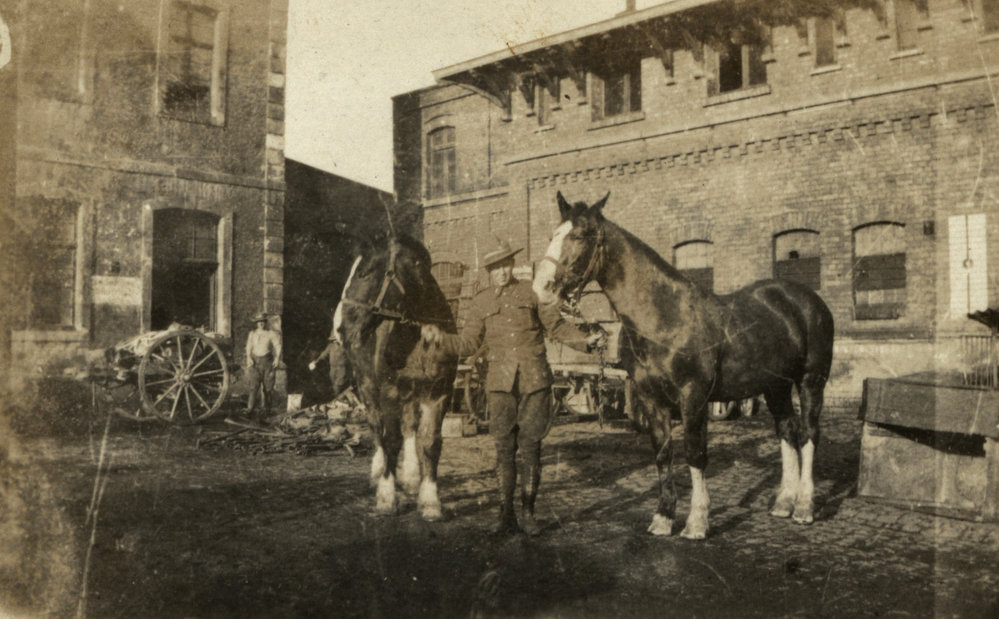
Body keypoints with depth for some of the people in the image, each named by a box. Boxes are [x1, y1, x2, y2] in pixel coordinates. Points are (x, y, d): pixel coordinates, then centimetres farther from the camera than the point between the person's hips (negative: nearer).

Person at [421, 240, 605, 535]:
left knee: (530, 447, 2)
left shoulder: (531, 292, 6)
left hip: (535, 380, -1)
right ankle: (506, 515, 9)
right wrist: (440, 337, -6)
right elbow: (467, 344, 9)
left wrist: (584, 339, -7)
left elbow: (557, 325, 7)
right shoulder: (480, 303, 10)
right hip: (501, 382, 1)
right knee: (504, 449, 1)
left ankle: (528, 512, 13)